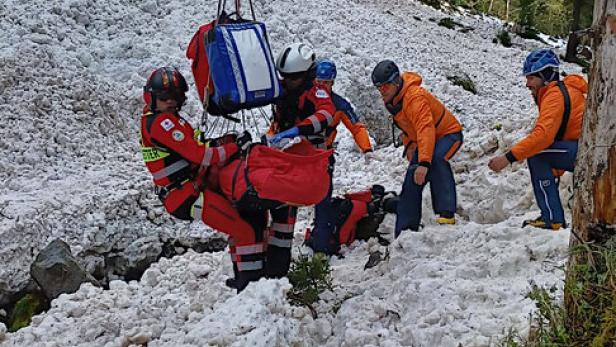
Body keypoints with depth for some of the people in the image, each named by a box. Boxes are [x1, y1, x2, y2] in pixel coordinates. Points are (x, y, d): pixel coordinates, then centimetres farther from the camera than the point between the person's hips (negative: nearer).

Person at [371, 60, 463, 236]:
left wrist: (424, 162, -51)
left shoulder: (414, 97, -32)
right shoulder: (391, 99, -4)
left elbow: (426, 129, -43)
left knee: (436, 160, -39)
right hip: (423, 140, 9)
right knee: (411, 182, 2)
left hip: (448, 133, -9)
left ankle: (447, 213, -40)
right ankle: (405, 230, 9)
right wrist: (408, 145, 4)